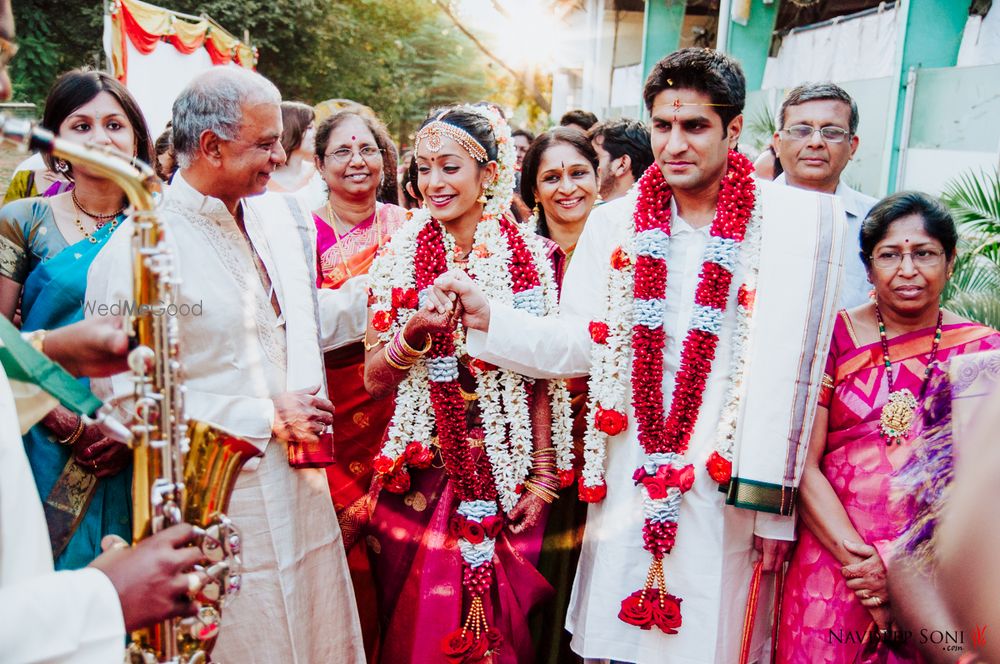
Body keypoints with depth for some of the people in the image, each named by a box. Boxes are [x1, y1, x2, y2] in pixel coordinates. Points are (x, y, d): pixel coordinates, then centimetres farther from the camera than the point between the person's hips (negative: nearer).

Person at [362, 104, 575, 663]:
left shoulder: (527, 255, -4)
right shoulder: (401, 255, 0)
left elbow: (542, 375, 0)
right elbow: (374, 379, -1)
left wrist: (543, 474, -3)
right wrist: (416, 327, -19)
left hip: (503, 470, -1)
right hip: (422, 466, 1)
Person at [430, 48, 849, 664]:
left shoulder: (797, 222, -6)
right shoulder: (613, 224, 4)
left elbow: (799, 373, -5)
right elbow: (579, 346, 2)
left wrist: (777, 510, -3)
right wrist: (487, 315, -13)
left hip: (728, 488, -2)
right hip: (627, 482, 3)